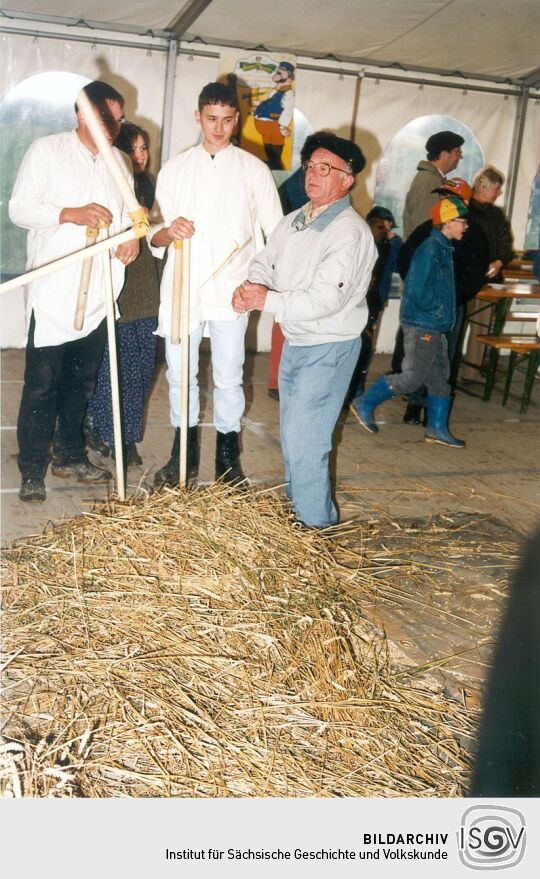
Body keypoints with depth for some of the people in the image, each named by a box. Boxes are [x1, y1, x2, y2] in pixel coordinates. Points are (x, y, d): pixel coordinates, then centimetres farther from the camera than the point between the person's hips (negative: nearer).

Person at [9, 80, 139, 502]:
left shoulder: (118, 162, 15)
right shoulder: (47, 151, -1)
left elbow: (127, 214, 19)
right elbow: (20, 208, -5)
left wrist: (131, 235, -4)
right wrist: (71, 214, -19)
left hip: (97, 296, 5)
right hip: (53, 295, -5)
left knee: (81, 382, 13)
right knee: (42, 385, -2)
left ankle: (71, 456, 27)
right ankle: (32, 470, 8)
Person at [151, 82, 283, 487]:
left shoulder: (254, 170, 5)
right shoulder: (175, 168, 11)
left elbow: (277, 232, 3)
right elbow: (155, 235, 8)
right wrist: (168, 232, -16)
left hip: (231, 291, -2)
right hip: (182, 287, 2)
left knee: (229, 377, 1)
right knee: (180, 373, 7)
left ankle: (228, 455, 17)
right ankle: (184, 451, 23)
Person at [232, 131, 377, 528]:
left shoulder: (350, 233, -20)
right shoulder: (293, 221, 7)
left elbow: (324, 301, -27)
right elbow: (265, 263, 8)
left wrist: (267, 300, -21)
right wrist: (248, 290, -14)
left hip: (329, 349, -8)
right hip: (294, 342, 9)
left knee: (305, 442, -6)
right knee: (292, 435, 20)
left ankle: (316, 526, 10)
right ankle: (295, 506, 39)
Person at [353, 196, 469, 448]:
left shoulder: (444, 249, 12)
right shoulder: (430, 250, -17)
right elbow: (416, 291, -23)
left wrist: (446, 312, 8)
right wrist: (438, 310, -13)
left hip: (435, 328, 10)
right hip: (421, 326, -10)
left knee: (440, 378, 12)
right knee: (412, 377, -5)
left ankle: (437, 429, 20)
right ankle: (365, 405, 9)